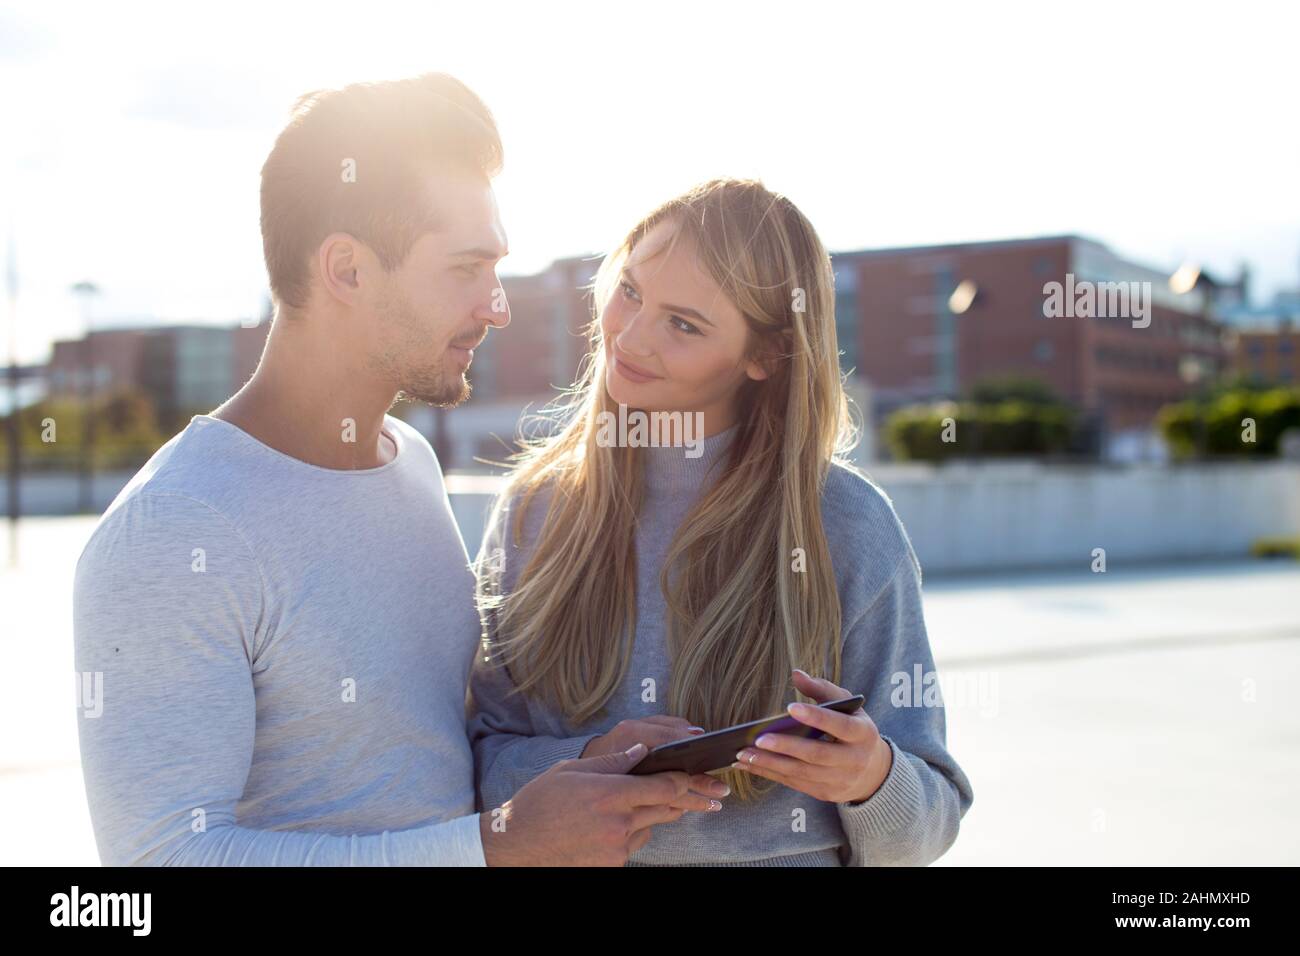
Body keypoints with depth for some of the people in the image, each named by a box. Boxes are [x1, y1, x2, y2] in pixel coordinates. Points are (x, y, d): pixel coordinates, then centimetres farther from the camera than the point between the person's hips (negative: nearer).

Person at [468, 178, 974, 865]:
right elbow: (479, 758, -7)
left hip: (791, 858, -1)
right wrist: (589, 764, -25)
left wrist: (872, 778, -29)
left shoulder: (850, 526, -15)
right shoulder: (536, 508, -8)